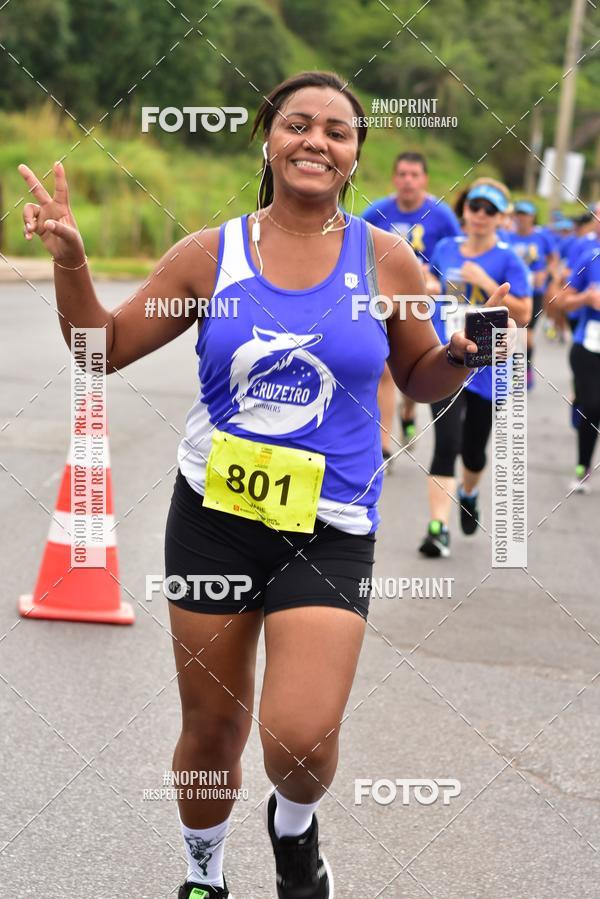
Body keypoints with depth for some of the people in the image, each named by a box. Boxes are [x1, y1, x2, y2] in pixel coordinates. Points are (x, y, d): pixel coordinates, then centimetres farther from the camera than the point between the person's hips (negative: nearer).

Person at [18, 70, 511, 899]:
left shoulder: (385, 259, -2)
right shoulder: (210, 255, -1)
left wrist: (462, 353, -12)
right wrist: (70, 263, -10)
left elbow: (422, 382, 10)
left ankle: (295, 827, 23)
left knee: (301, 738, -14)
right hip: (213, 519, 1)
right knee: (213, 727, 10)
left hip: (330, 532, -1)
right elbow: (104, 350, 6)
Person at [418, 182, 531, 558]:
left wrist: (485, 282, -20)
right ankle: (439, 527, -17)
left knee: (474, 449, 14)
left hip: (486, 368, -1)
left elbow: (523, 314, -14)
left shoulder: (508, 260, -7)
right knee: (446, 442, -15)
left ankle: (469, 493, 48)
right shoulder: (446, 249, 4)